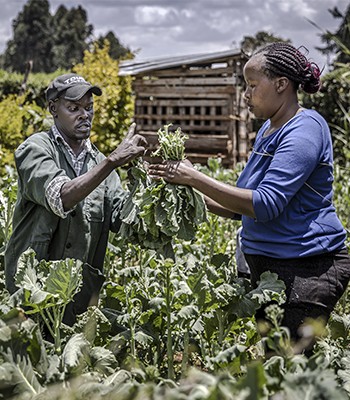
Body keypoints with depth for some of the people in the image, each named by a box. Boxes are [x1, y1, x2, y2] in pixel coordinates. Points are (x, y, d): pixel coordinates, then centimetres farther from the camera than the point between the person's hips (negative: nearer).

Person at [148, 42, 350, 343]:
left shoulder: (305, 130, -14)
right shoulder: (269, 130, 14)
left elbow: (266, 205, -23)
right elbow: (245, 205, 20)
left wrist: (196, 179, -20)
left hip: (308, 270, -9)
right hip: (266, 266, 9)